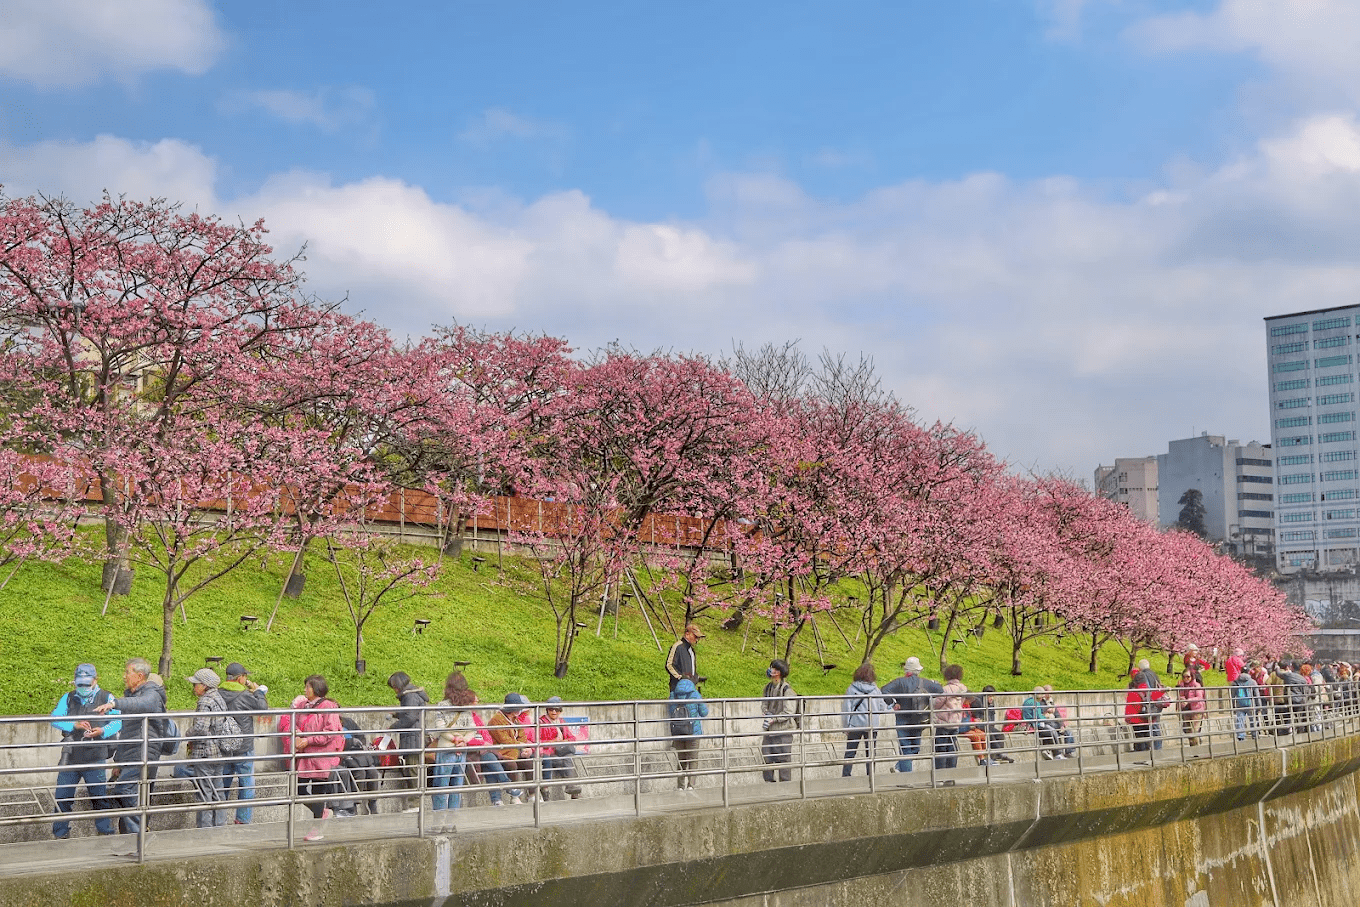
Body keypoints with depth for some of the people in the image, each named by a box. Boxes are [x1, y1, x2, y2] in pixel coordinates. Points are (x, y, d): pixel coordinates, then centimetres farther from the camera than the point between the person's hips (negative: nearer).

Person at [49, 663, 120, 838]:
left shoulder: (106, 698, 5)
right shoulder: (68, 698, 12)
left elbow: (117, 722, -1)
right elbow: (55, 718, 0)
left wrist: (103, 731, -20)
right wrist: (74, 725, -17)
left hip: (95, 757, -2)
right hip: (70, 756, 2)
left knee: (99, 797, 3)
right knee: (62, 797, 4)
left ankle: (105, 832, 14)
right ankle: (60, 834, 16)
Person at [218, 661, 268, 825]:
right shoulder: (245, 696, -15)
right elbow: (263, 707, -4)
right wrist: (258, 690, 10)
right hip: (243, 749, -5)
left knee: (222, 785, 14)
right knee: (247, 785, 6)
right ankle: (242, 820, 8)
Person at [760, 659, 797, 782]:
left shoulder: (787, 690, -13)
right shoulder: (768, 687, 10)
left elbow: (789, 712, -16)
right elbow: (763, 704, 14)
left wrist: (773, 719, -20)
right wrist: (767, 714, -7)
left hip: (783, 732, -7)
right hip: (769, 731, 7)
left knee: (784, 761, -1)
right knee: (766, 760, 9)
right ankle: (769, 784, 20)